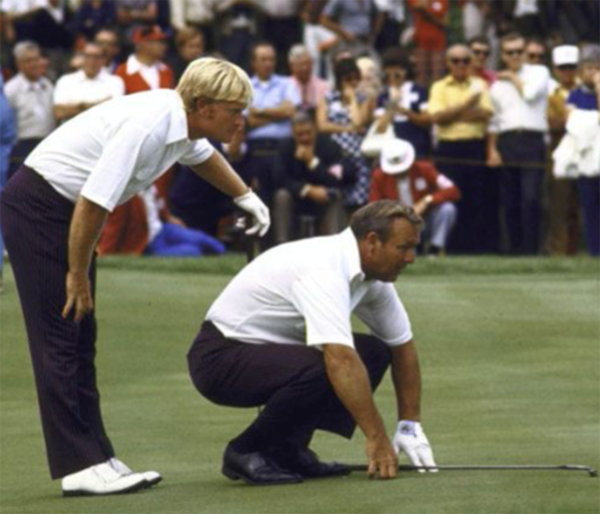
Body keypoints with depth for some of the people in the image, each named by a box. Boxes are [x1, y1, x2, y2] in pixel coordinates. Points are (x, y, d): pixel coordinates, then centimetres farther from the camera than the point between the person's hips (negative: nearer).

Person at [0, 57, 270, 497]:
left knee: (81, 342, 9)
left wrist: (246, 196, 38)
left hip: (66, 210, 10)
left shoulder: (183, 124, 2)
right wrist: (78, 275, -18)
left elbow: (202, 155, 29)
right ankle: (78, 466, -11)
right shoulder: (148, 126, -28)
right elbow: (92, 203, -28)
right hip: (38, 208, -10)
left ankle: (93, 457, 10)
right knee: (61, 340, -10)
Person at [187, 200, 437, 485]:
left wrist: (410, 426, 4)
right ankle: (246, 452, -12)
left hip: (270, 350, 10)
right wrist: (376, 438, -38)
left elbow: (402, 345, 10)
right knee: (320, 369, -34)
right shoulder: (324, 269, -29)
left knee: (374, 352, -1)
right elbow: (340, 360, -39)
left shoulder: (371, 274, 0)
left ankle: (286, 450, 3)